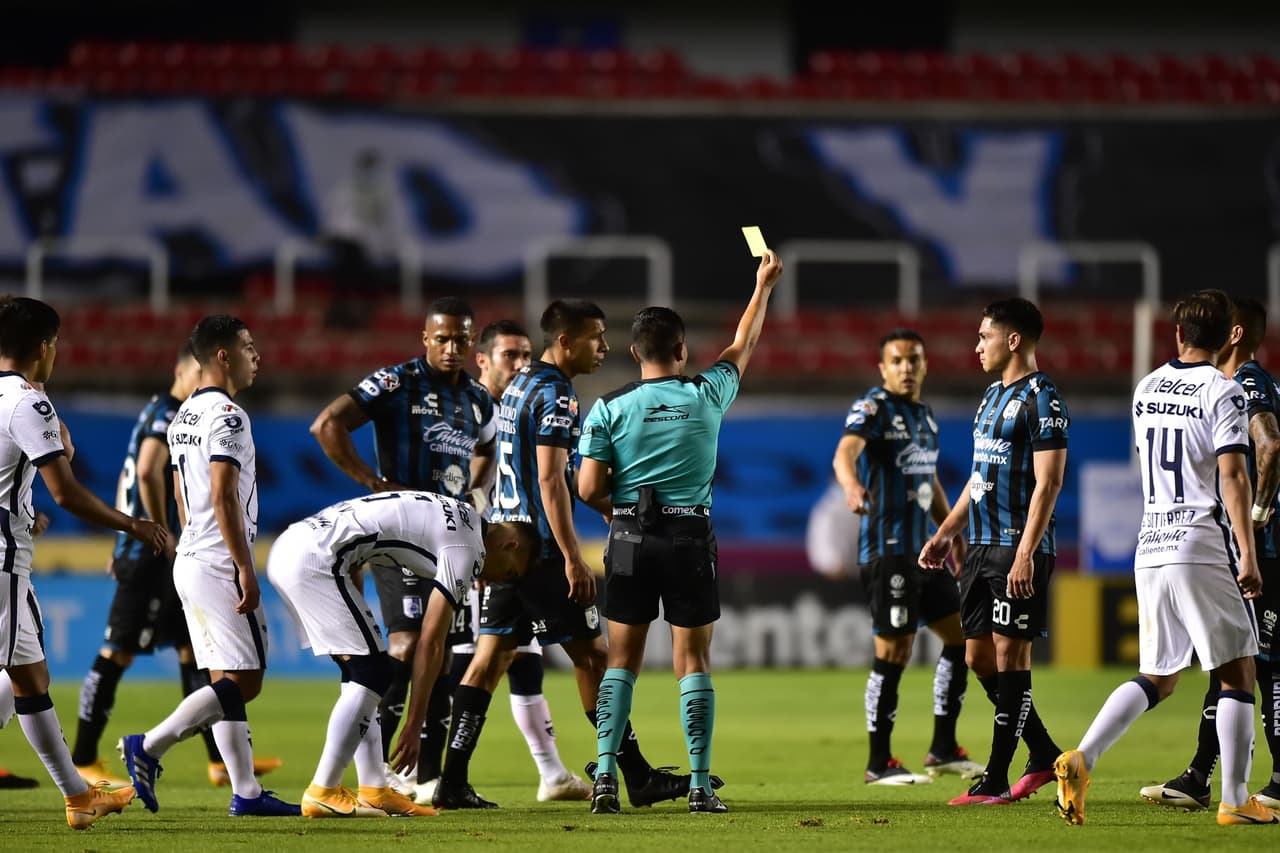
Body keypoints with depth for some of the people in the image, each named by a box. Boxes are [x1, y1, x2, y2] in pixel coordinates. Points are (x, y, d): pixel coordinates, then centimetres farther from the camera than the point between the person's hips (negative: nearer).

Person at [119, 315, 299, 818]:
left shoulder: (183, 417, 16)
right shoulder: (227, 416, -13)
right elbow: (224, 499, -20)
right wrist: (246, 569, -19)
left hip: (189, 562, 10)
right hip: (219, 565, -10)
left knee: (226, 681, 8)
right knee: (243, 682, -8)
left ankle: (246, 792, 3)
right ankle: (149, 747, -13)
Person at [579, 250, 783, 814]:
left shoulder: (610, 408, -3)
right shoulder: (706, 395, -1)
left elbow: (588, 488, -6)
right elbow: (742, 347, 18)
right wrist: (764, 287, 32)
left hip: (630, 536, 0)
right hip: (690, 536, 0)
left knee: (621, 661, 6)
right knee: (693, 662, 4)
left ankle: (606, 774, -5)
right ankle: (700, 785, -1)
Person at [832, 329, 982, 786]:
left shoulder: (926, 415, 16)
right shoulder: (872, 407, -11)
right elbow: (845, 451, -31)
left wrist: (951, 531, 29)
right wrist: (852, 485, -51)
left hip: (922, 550, 9)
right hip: (887, 551, -9)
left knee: (962, 633, 11)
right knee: (893, 652, -8)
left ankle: (943, 749, 19)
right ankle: (879, 763, 0)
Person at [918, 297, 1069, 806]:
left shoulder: (1040, 399, -11)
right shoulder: (993, 395, 18)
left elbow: (1048, 482, -17)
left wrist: (1025, 553, -23)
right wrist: (946, 532, 23)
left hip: (1018, 550, -10)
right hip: (982, 547, 10)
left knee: (1010, 655, -5)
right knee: (979, 657, 10)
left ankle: (996, 780, -3)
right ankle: (1044, 755, 21)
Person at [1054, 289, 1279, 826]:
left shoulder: (1147, 389, 11)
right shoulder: (1223, 392, -8)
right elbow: (1232, 477, -16)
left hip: (1150, 546, 6)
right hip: (1202, 546, -6)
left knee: (1156, 678, 12)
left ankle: (1081, 759, -7)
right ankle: (1235, 800, 1)